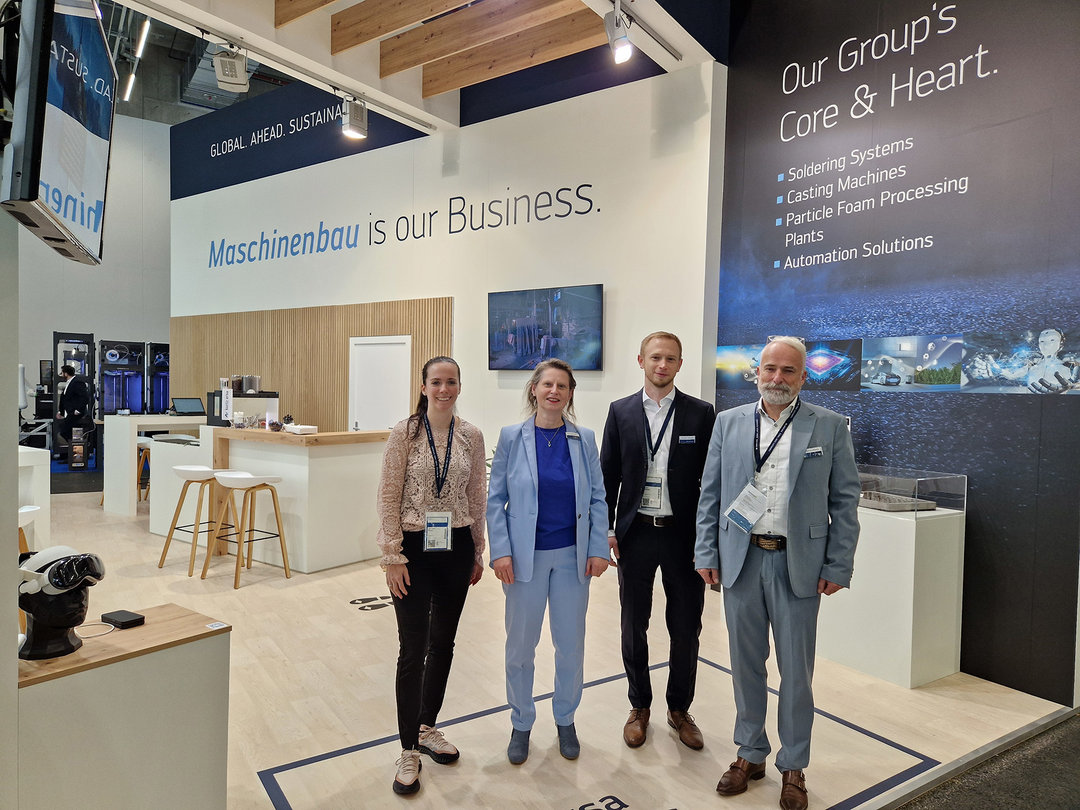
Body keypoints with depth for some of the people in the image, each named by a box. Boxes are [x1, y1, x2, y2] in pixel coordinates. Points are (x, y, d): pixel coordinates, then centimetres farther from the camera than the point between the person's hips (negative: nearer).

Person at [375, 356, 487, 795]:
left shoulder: (472, 436, 1)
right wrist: (393, 556, -11)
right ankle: (408, 751, 17)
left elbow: (476, 497, 8)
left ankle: (427, 727, 35)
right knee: (413, 650, 0)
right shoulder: (405, 433, -8)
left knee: (443, 643, 15)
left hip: (456, 549, 4)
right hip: (414, 549, -3)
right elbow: (388, 498, -8)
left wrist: (477, 552, 10)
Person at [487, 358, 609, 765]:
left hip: (572, 556, 2)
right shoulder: (512, 437, -4)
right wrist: (500, 551, -10)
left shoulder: (584, 439, 1)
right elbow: (495, 498, -3)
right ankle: (521, 724, 31)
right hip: (526, 556, -1)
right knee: (520, 644, 9)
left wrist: (599, 548, -3)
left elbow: (597, 499, 4)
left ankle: (566, 720, 35)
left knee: (571, 644, 11)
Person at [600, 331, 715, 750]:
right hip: (635, 534, 1)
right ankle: (639, 707, 32)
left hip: (684, 535, 0)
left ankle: (679, 709, 31)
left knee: (686, 628, 10)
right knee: (634, 626, 13)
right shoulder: (621, 411, 2)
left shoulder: (701, 413, -1)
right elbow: (608, 476, 4)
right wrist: (606, 530, -2)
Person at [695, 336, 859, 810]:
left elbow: (845, 500, 0)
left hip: (798, 565, -2)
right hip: (740, 561, 2)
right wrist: (707, 554, 2)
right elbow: (710, 494, 6)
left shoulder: (829, 427, -1)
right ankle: (750, 754, 32)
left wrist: (838, 567, -4)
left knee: (796, 671, 9)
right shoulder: (728, 422, 4)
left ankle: (793, 767, 28)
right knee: (745, 664, 14)